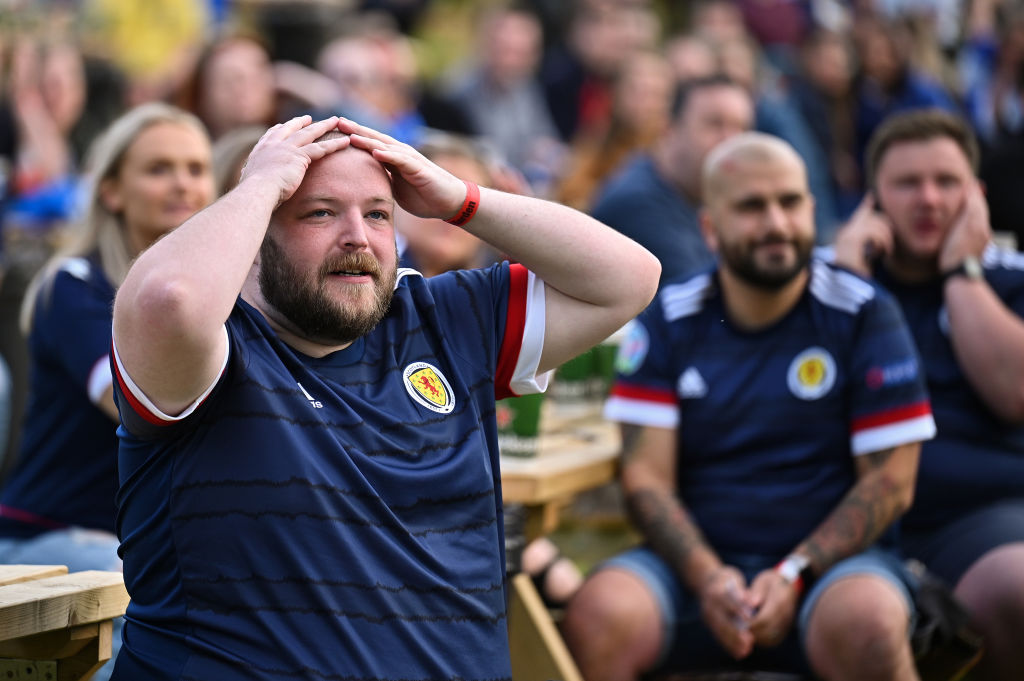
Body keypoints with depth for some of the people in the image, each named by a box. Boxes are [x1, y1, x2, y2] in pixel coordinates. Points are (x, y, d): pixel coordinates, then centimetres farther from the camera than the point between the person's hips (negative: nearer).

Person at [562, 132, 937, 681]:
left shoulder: (864, 316, 2)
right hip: (697, 559, 1)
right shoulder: (667, 321, 7)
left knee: (866, 626, -36)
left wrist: (793, 575, -14)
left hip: (831, 556, -1)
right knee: (595, 617, -30)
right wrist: (706, 577, -17)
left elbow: (890, 482, -1)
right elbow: (645, 477, 1)